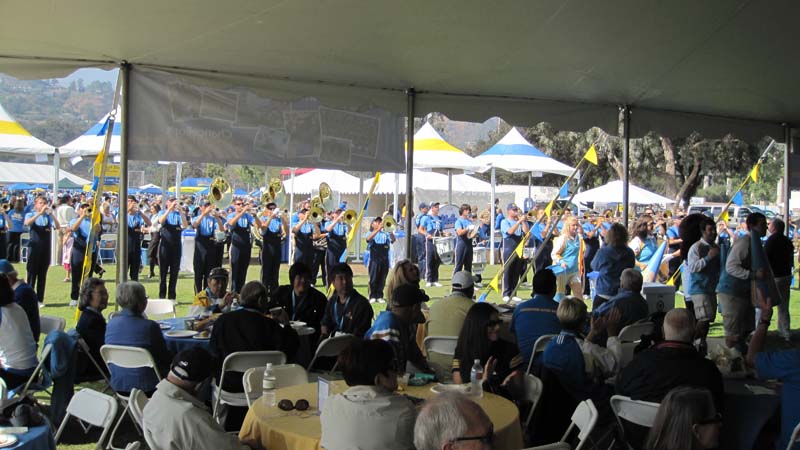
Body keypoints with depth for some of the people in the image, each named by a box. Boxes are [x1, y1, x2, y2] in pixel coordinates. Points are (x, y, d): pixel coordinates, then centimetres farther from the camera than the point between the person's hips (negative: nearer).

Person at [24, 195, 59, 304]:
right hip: (34, 247, -2)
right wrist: (40, 212, -27)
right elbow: (27, 223, -21)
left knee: (43, 274, 6)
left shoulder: (48, 216, 7)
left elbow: (57, 226, -10)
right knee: (32, 273, 0)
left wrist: (51, 213, -21)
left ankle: (40, 299, 12)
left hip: (46, 248, 2)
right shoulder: (30, 215, 2)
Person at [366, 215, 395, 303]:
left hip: (384, 259, 3)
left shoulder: (385, 233, 13)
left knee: (382, 279, 5)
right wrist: (378, 229, -24)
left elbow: (393, 240, -2)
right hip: (374, 259, -3)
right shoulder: (371, 233, 7)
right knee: (373, 279, -3)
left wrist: (391, 232, -20)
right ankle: (372, 296, 2)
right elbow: (368, 238, -16)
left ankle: (379, 296, 12)